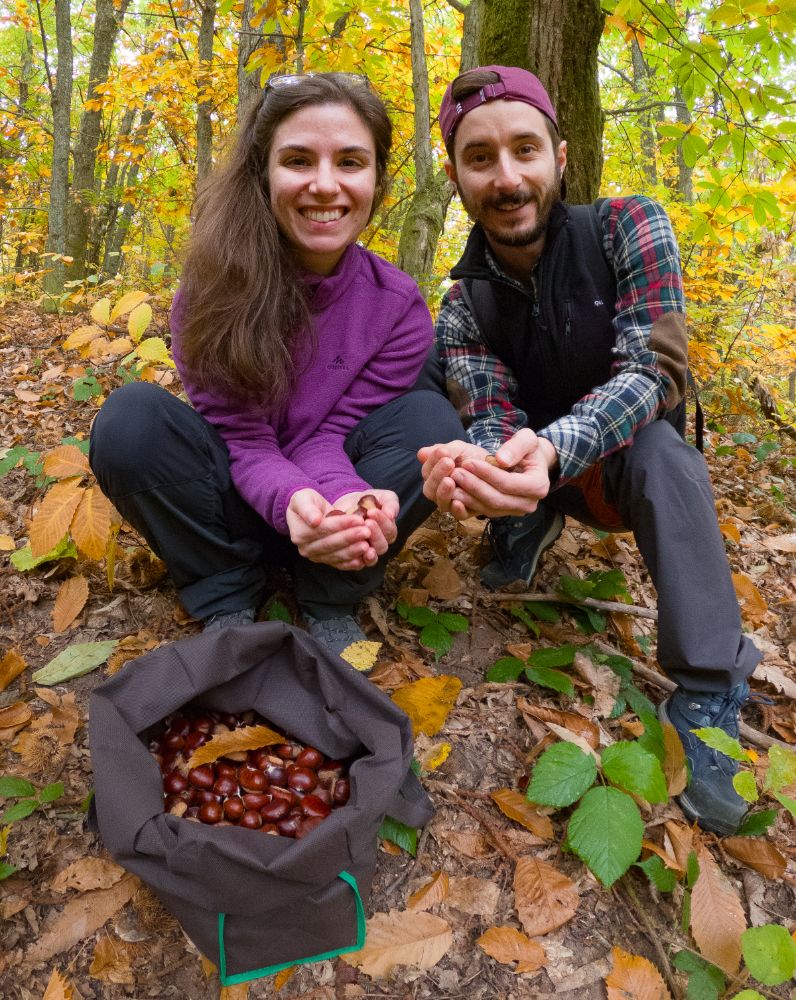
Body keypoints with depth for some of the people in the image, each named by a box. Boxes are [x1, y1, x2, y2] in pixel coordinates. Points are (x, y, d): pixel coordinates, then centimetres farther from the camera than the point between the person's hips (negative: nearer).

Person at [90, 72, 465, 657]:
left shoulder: (399, 306, -14)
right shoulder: (216, 283, -17)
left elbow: (330, 433, -16)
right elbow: (240, 434, -19)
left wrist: (346, 503, -40)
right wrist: (292, 500, -42)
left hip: (335, 511, 1)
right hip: (236, 507, 0)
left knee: (429, 419, -24)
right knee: (130, 417, -26)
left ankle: (330, 601, -13)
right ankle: (227, 598, -12)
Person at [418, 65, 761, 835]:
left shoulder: (629, 227, -17)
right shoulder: (463, 303, -10)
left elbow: (652, 370, -28)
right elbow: (495, 421, -20)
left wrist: (551, 447, -48)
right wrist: (478, 469, -46)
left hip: (641, 467, -2)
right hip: (542, 474, 3)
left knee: (650, 437, -37)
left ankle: (708, 690, -31)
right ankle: (528, 526, 4)